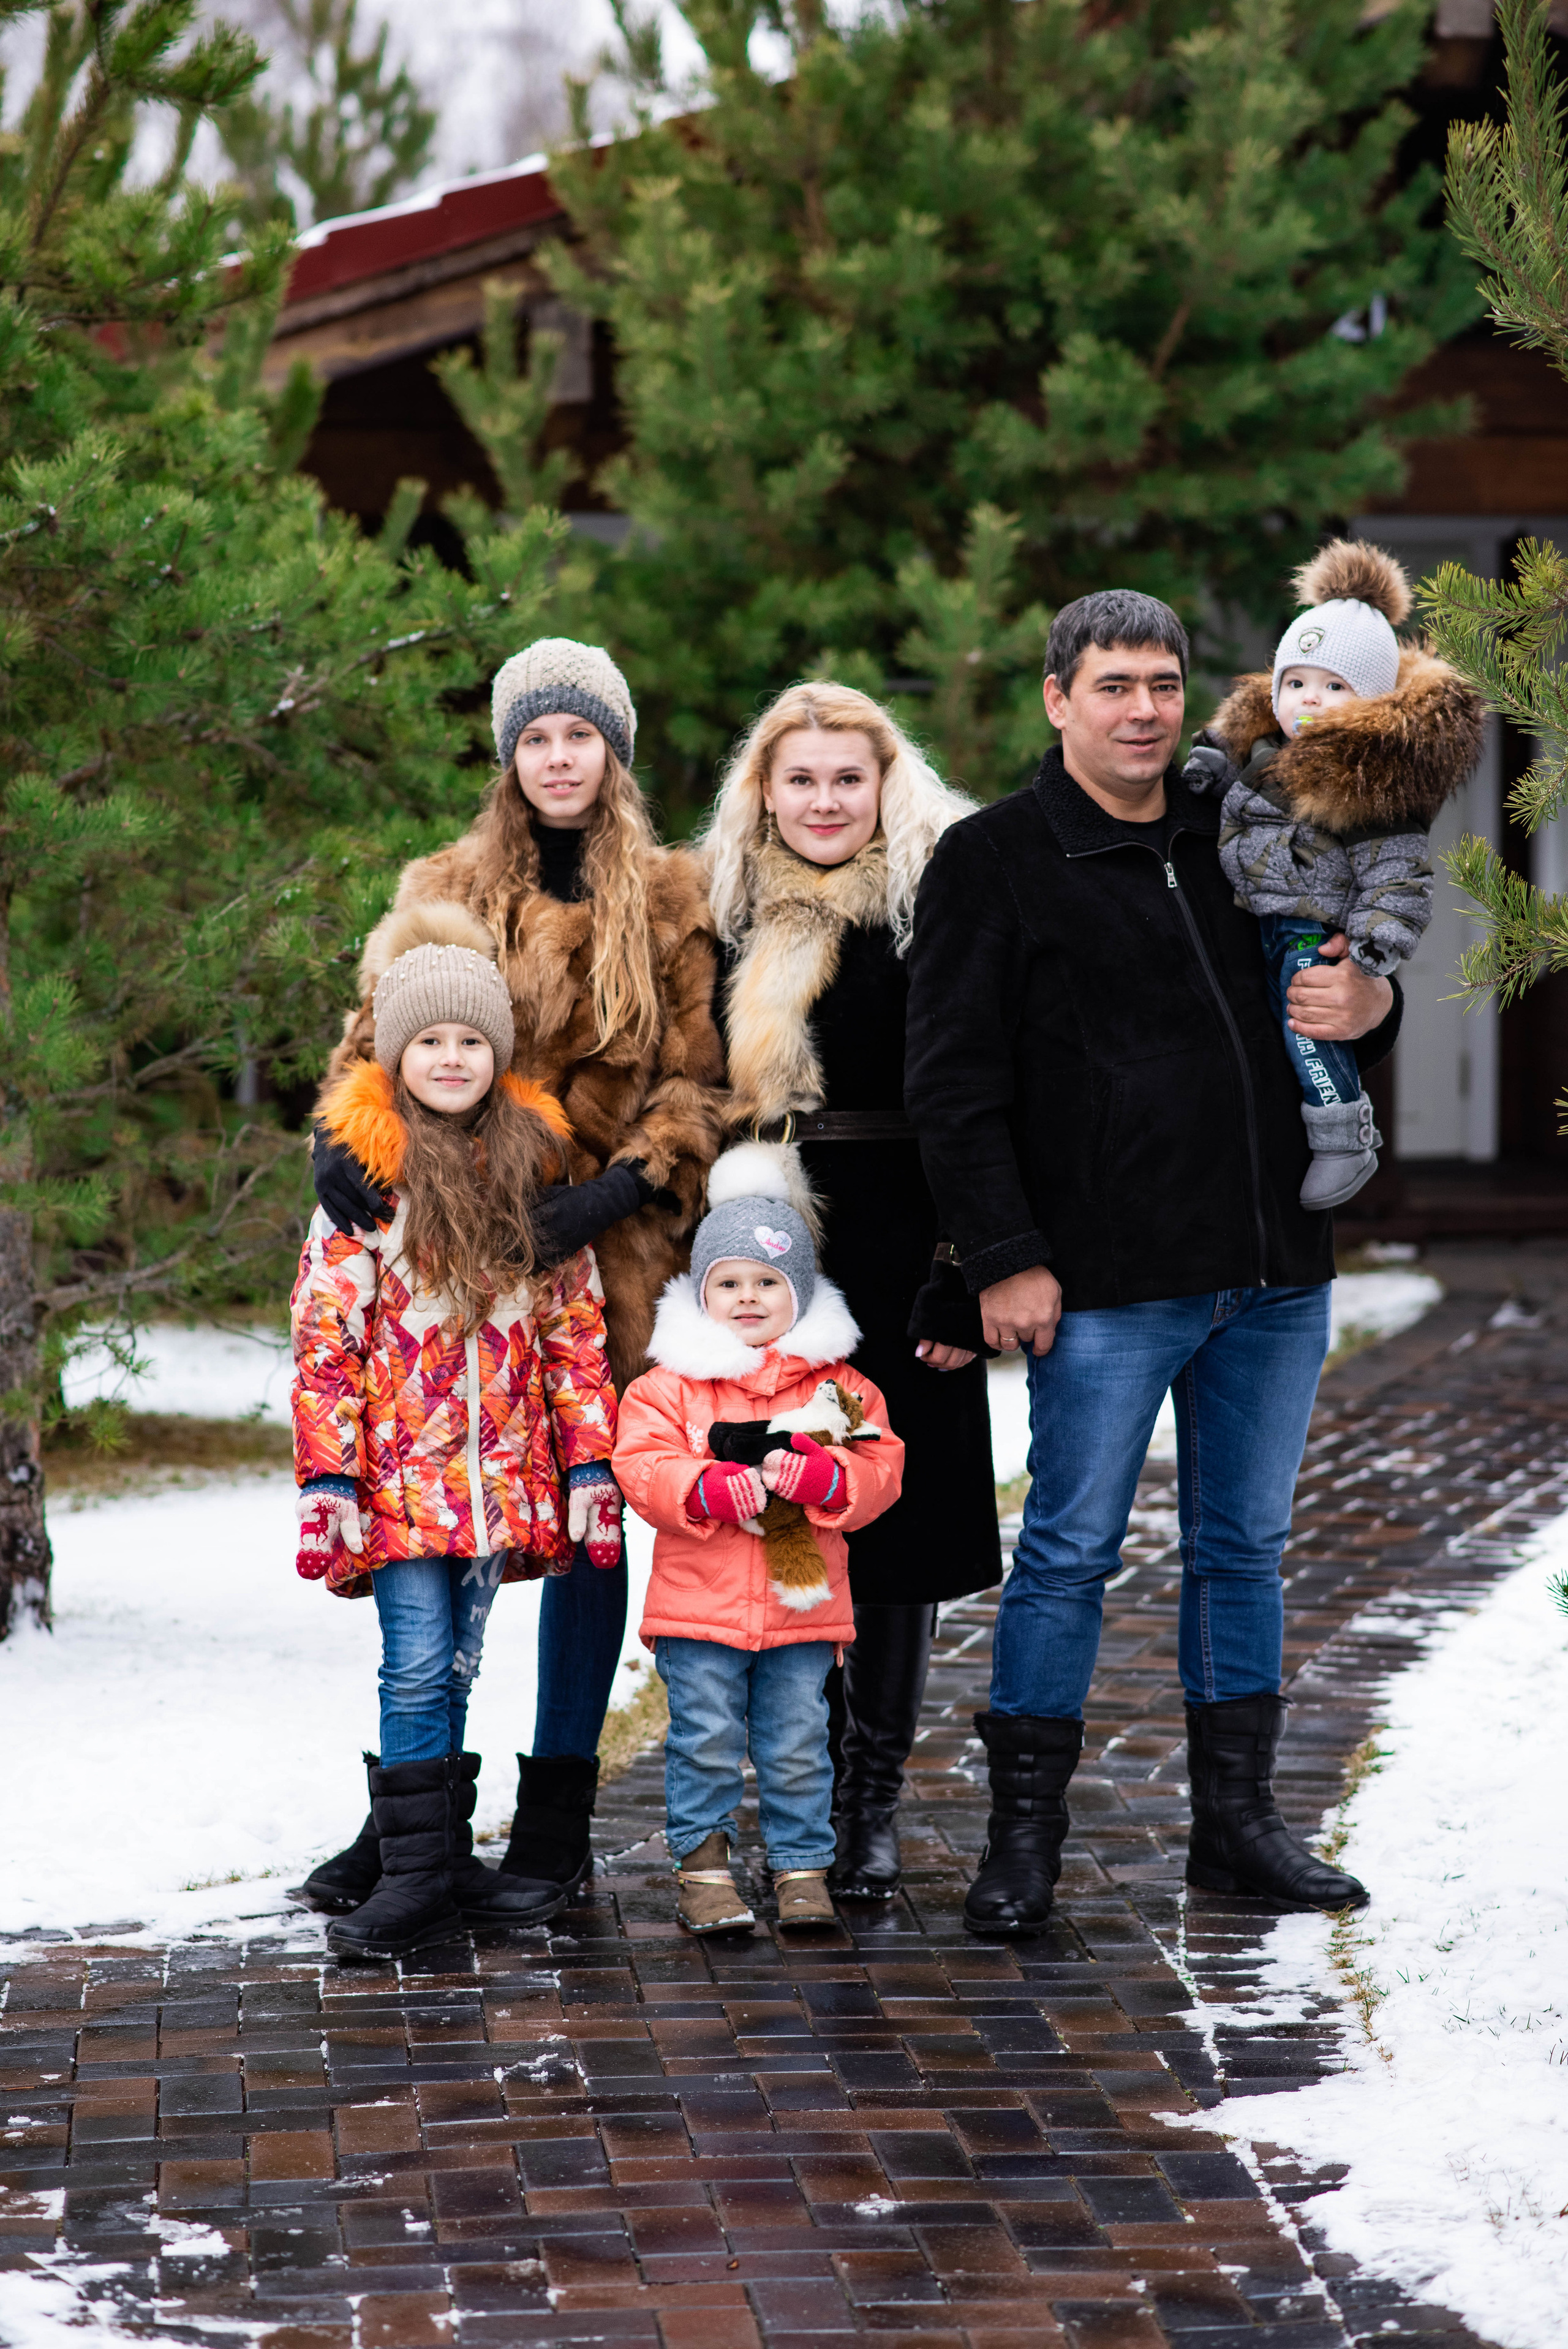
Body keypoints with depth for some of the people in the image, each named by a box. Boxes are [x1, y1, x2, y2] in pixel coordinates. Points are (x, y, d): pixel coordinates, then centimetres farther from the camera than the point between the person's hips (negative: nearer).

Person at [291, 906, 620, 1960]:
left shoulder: (534, 1162, 8)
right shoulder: (364, 1170, -3)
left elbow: (576, 1326, 10)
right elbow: (324, 1337, -4)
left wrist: (591, 1462, 5)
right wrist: (329, 1477, -10)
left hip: (501, 1472, 3)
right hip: (401, 1468, -3)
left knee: (453, 1671, 9)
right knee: (417, 1667, -7)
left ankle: (449, 1862, 14)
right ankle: (416, 1874, -4)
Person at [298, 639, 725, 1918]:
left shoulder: (671, 901, 6)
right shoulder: (445, 892, 12)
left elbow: (698, 1079, 2)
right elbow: (378, 1036, 10)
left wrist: (623, 1186, -14)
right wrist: (342, 1140, -10)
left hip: (599, 1253, -1)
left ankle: (556, 1814, 10)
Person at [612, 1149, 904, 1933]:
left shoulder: (837, 1385, 5)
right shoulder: (668, 1386, 2)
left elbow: (878, 1470, -1)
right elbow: (643, 1467, -7)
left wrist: (824, 1479, -21)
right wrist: (708, 1488, -23)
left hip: (802, 1601, 1)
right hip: (699, 1602, -1)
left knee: (798, 1744, 7)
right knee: (707, 1740, 0)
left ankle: (802, 1867, 17)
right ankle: (703, 1863, 10)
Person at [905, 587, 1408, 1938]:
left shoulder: (1240, 845, 14)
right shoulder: (996, 862, -1)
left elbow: (1341, 1008, 23)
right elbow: (956, 1081, -5)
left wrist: (1371, 1007, -2)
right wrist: (1006, 1258, -13)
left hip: (1276, 1271, 5)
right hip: (1105, 1285, -5)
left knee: (1245, 1547, 11)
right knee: (1072, 1550, -2)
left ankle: (1238, 1823, 20)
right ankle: (1025, 1836, 6)